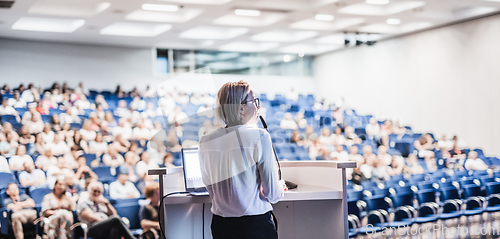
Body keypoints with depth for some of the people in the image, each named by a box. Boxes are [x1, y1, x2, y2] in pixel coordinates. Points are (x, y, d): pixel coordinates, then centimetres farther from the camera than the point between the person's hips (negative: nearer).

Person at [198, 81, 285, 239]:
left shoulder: (206, 142, 1)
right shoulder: (259, 137, -13)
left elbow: (211, 190, 11)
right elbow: (272, 194, -9)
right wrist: (280, 187, 13)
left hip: (220, 225, 5)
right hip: (256, 225, -5)